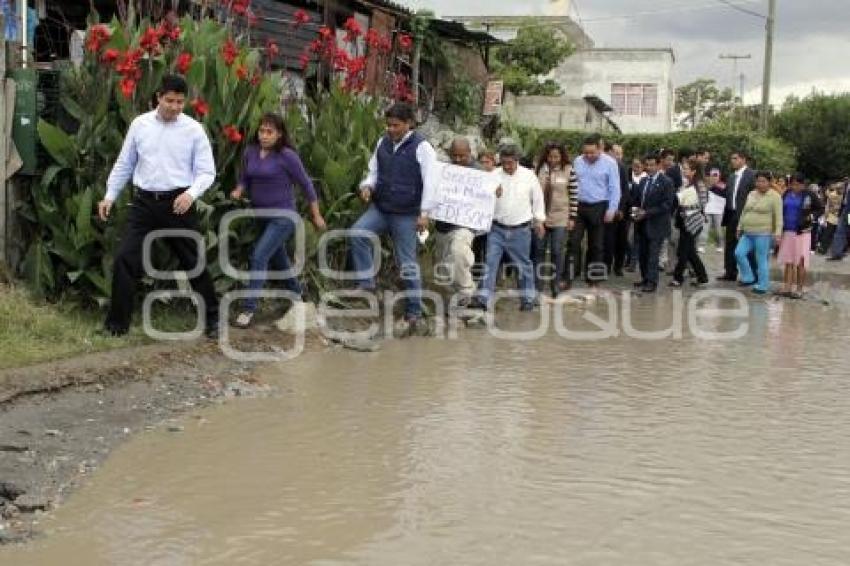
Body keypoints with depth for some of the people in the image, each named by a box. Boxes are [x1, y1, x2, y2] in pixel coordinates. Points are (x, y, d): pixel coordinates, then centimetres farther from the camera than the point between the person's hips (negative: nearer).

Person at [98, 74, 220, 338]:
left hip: (178, 202, -2)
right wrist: (110, 196, 8)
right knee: (125, 259, -3)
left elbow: (207, 171, -4)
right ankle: (117, 323, 7)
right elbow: (124, 164, 12)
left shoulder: (194, 129, -3)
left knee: (193, 261, 7)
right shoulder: (139, 124, 4)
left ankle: (212, 318, 22)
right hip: (145, 201, 2)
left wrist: (192, 193, -21)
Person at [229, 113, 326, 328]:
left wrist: (317, 215, -1)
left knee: (259, 256, -18)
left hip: (283, 217, -7)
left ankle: (249, 308, -13)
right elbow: (244, 179, 13)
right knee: (278, 258, 21)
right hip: (261, 215, 7)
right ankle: (297, 292, 45)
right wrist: (238, 191, -11)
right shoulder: (250, 153, -1)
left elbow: (306, 184, -7)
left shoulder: (287, 156, -16)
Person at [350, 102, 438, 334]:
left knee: (407, 263, 0)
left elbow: (429, 182, -11)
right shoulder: (383, 143, 7)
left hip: (406, 214, -5)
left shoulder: (421, 147, -10)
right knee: (357, 233, -21)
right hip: (379, 208, 5)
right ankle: (366, 283, -8)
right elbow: (374, 171, 18)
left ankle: (414, 313, 11)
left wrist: (424, 213, -17)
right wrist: (367, 186, -4)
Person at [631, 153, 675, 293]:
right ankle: (645, 278, 18)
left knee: (652, 254, -7)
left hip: (656, 224, -6)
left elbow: (667, 205, -13)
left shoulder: (666, 182, -7)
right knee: (642, 253, 8)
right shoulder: (643, 181, 13)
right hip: (642, 223, 6)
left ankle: (652, 282, -2)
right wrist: (635, 209, -1)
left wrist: (647, 213, -18)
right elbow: (636, 199, 22)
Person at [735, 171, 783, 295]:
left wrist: (777, 233, -18)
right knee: (739, 253, -4)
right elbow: (744, 212, 20)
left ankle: (762, 286, 9)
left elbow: (778, 217, -11)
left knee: (762, 260, -2)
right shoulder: (751, 195, 13)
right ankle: (749, 278, 10)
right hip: (748, 233, 7)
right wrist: (739, 228, 19)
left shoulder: (775, 197, -7)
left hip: (763, 234, -6)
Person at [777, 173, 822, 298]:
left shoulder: (810, 195, -6)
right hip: (787, 231, 5)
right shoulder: (787, 194, 7)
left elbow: (820, 209, 1)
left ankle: (799, 290, 7)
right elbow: (782, 210, 15)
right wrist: (780, 228, 9)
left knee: (800, 262, 0)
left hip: (802, 232, -5)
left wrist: (811, 216, -17)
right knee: (788, 261, 9)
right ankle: (787, 288, 15)